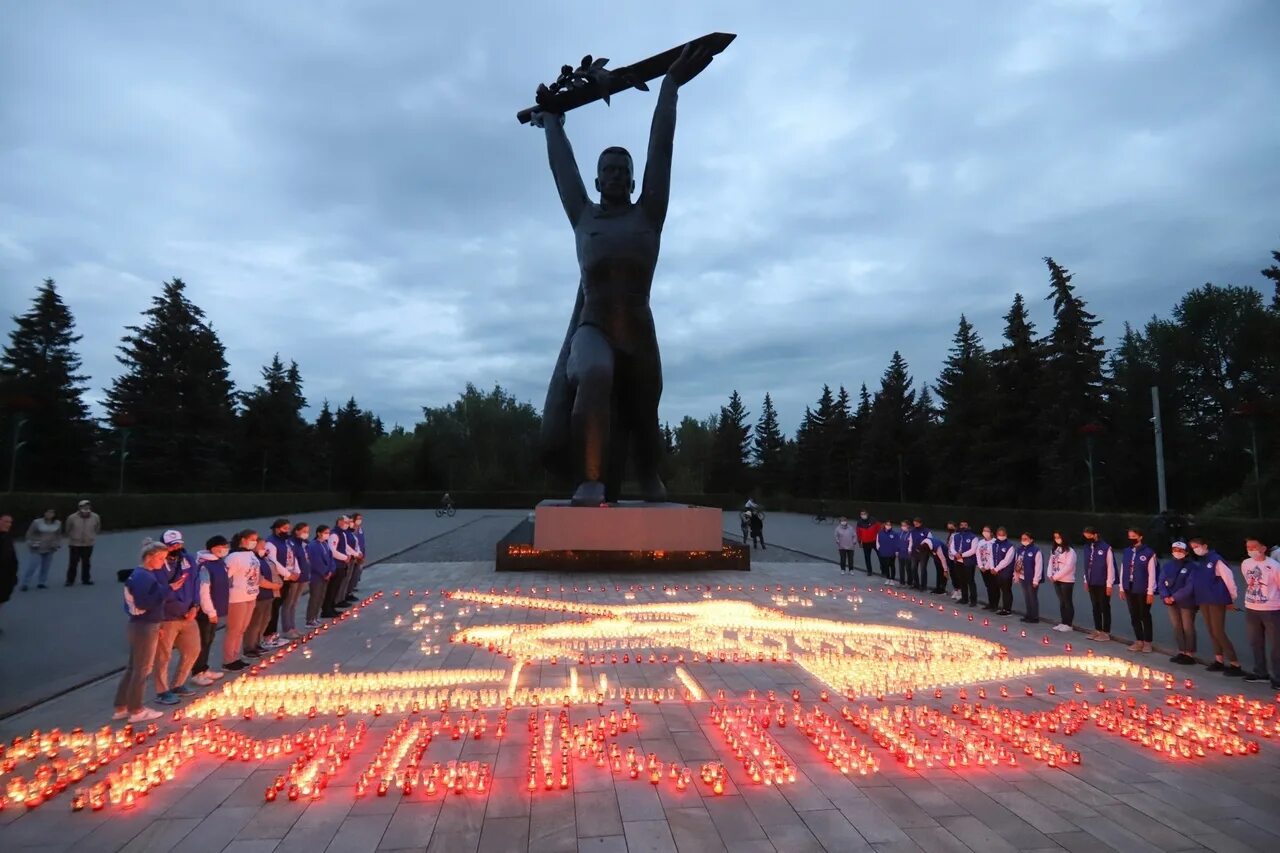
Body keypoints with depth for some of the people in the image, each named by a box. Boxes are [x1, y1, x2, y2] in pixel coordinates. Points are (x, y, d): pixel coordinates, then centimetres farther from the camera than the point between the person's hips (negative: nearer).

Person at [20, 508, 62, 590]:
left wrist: (57, 544, 1)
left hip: (50, 549, 4)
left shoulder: (58, 523, 0)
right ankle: (25, 584, 7)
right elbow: (30, 534, -5)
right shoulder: (37, 522, -12)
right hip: (36, 549, -4)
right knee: (32, 566, -6)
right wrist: (33, 543, -13)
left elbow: (58, 535, 12)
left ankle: (42, 582, 20)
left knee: (46, 567, 8)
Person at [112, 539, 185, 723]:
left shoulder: (144, 575, 11)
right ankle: (136, 711, 13)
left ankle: (122, 707, 26)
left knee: (133, 668, 17)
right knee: (142, 669, 2)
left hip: (142, 625, 10)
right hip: (144, 627, -10)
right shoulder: (142, 577, -19)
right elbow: (145, 603, -28)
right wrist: (168, 590, -26)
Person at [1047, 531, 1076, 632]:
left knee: (1068, 602, 1)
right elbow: (1051, 563, 11)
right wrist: (1051, 575, -4)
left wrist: (1056, 576, -16)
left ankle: (1068, 624, 8)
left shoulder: (1070, 551, -11)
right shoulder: (1054, 550, 12)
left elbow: (1068, 566, -18)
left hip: (1067, 580, -7)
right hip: (1057, 580, 7)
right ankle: (1063, 623, 20)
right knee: (1061, 602, 13)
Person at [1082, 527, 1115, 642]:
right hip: (1092, 583, 6)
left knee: (1104, 608, 2)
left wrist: (1109, 584, -13)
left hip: (1103, 584, -6)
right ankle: (1098, 630, 22)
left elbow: (1110, 567, -13)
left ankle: (1106, 633, 10)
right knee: (1095, 608, 13)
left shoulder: (1106, 548, -14)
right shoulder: (1087, 547, 6)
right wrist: (1086, 580, 14)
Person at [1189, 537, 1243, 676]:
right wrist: (1199, 598, 11)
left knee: (1219, 632, -7)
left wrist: (1231, 599, -4)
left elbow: (1229, 579, -10)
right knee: (1211, 631, 12)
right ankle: (1219, 661, 21)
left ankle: (1236, 665, 0)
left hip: (1217, 601, -7)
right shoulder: (1196, 562, 10)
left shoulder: (1216, 560, -11)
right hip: (1203, 600, 7)